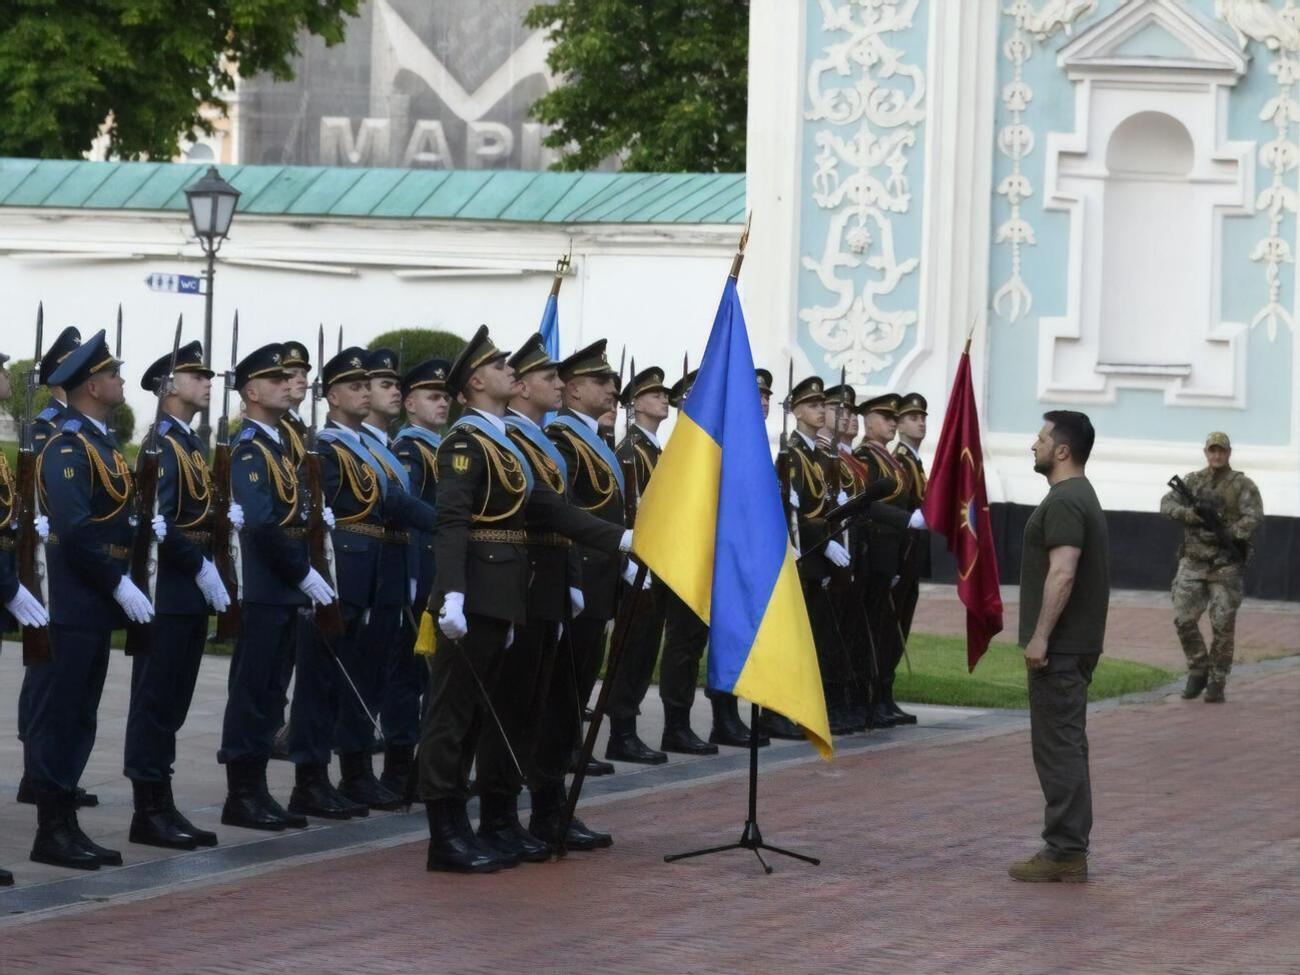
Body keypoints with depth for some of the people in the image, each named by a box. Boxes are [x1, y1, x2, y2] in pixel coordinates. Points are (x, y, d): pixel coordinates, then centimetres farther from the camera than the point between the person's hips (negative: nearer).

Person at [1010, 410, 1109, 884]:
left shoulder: (1064, 502, -17)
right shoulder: (1079, 496, 17)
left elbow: (1062, 573, -26)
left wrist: (1040, 637, -24)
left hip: (1059, 647, -11)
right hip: (1072, 643, 11)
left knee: (1058, 745, -9)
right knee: (1065, 744, 14)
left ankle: (1066, 852, -9)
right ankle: (1068, 847, 18)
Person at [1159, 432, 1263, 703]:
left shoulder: (1243, 485, -1)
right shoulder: (1193, 481, 8)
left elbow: (1254, 518, -13)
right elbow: (1167, 505, -2)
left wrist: (1230, 536, -27)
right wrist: (1194, 513, -19)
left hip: (1226, 566, -3)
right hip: (1193, 564, 3)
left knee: (1223, 626, -2)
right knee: (1184, 620, -4)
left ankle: (1217, 683, 8)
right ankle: (1198, 672, 14)